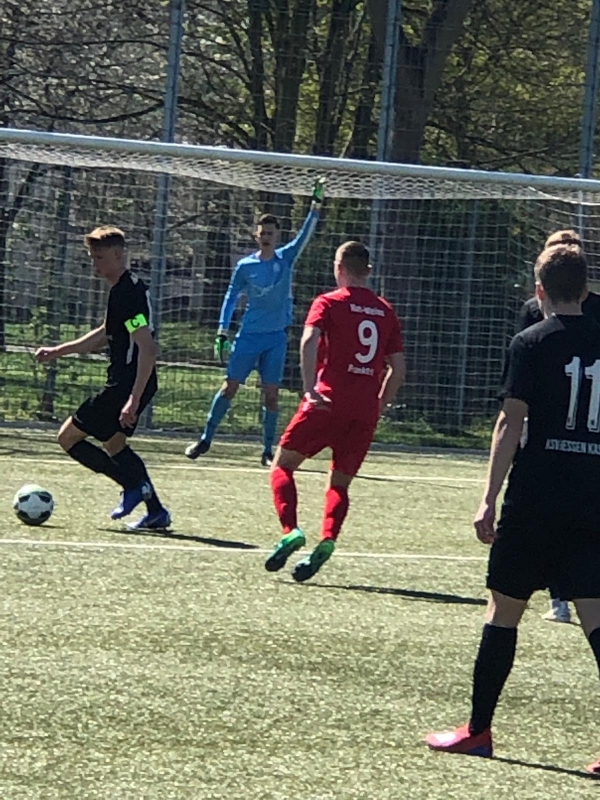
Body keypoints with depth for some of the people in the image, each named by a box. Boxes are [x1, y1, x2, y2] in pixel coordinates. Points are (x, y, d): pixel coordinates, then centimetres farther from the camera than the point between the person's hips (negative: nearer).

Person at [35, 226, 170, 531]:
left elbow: (147, 348, -27)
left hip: (128, 385, -10)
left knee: (68, 437, -1)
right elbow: (106, 335, 27)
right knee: (113, 443, 25)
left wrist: (134, 399, -31)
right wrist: (58, 351, 28)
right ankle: (156, 511, 23)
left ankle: (134, 485, -6)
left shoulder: (127, 294, -20)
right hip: (126, 383, 10)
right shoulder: (124, 287, 12)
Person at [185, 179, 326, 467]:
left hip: (277, 337, 0)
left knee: (271, 394, -1)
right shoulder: (245, 266, -1)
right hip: (249, 335, 0)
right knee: (230, 386, 0)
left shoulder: (286, 258, 1)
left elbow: (305, 234, -9)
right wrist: (222, 333, -2)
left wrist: (316, 203, -21)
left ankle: (268, 451, 5)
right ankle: (205, 439, 11)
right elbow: (230, 298, 5)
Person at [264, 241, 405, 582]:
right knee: (339, 483, 12)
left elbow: (309, 340, -18)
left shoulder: (329, 303, 1)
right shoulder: (386, 311, 15)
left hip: (329, 403, -4)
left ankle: (291, 529, -15)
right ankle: (327, 540, -13)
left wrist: (310, 388, -22)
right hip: (365, 412, 4)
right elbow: (398, 368, 14)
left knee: (283, 465, 6)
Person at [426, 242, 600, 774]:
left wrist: (490, 499, -9)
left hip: (536, 495, -4)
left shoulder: (531, 344, -5)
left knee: (505, 608, 8)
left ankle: (479, 730, 14)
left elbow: (511, 423, -10)